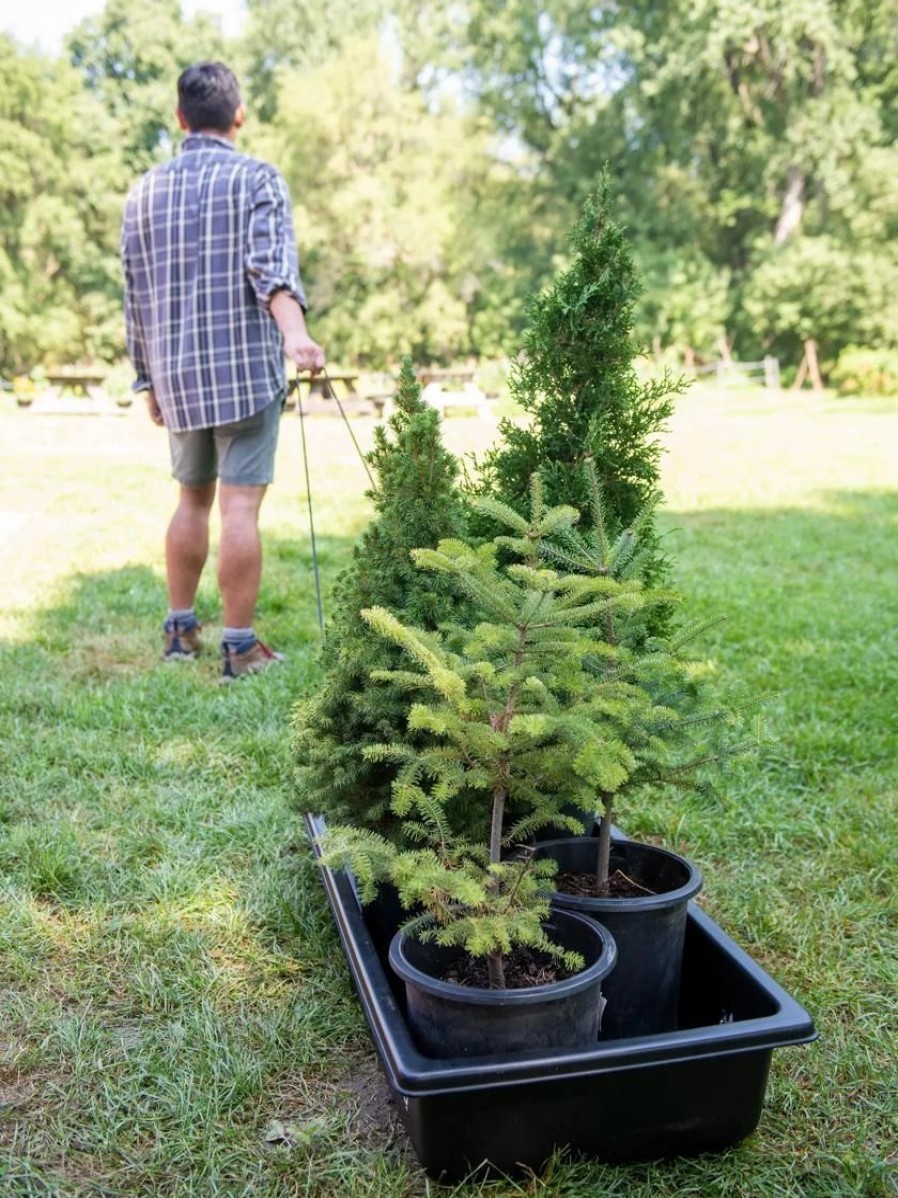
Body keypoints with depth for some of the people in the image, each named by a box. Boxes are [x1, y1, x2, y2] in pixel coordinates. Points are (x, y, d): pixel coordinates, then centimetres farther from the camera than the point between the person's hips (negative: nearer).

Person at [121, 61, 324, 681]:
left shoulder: (145, 191, 14)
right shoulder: (257, 178, -1)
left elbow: (136, 296, 16)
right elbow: (271, 262, -20)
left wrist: (149, 379, 22)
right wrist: (294, 332, -34)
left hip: (177, 374, 5)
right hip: (247, 368, -5)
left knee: (193, 497, 17)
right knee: (240, 504, -4)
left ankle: (181, 629, 23)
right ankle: (240, 647, -1)